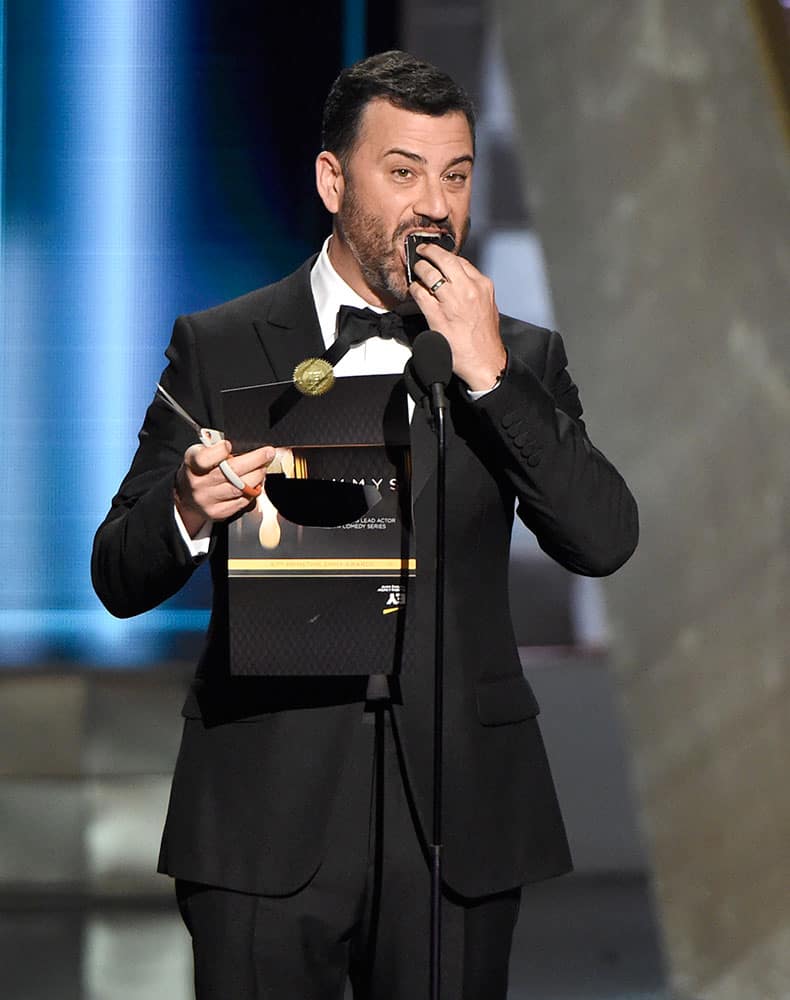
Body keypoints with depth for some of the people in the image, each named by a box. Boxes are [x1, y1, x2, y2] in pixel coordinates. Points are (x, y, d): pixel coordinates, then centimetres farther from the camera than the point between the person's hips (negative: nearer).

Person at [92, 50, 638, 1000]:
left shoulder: (519, 359, 9)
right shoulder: (218, 348, 5)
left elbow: (604, 541, -5)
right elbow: (119, 579, 2)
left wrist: (487, 374, -11)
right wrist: (189, 514, -20)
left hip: (458, 813, 2)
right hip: (270, 815, -1)